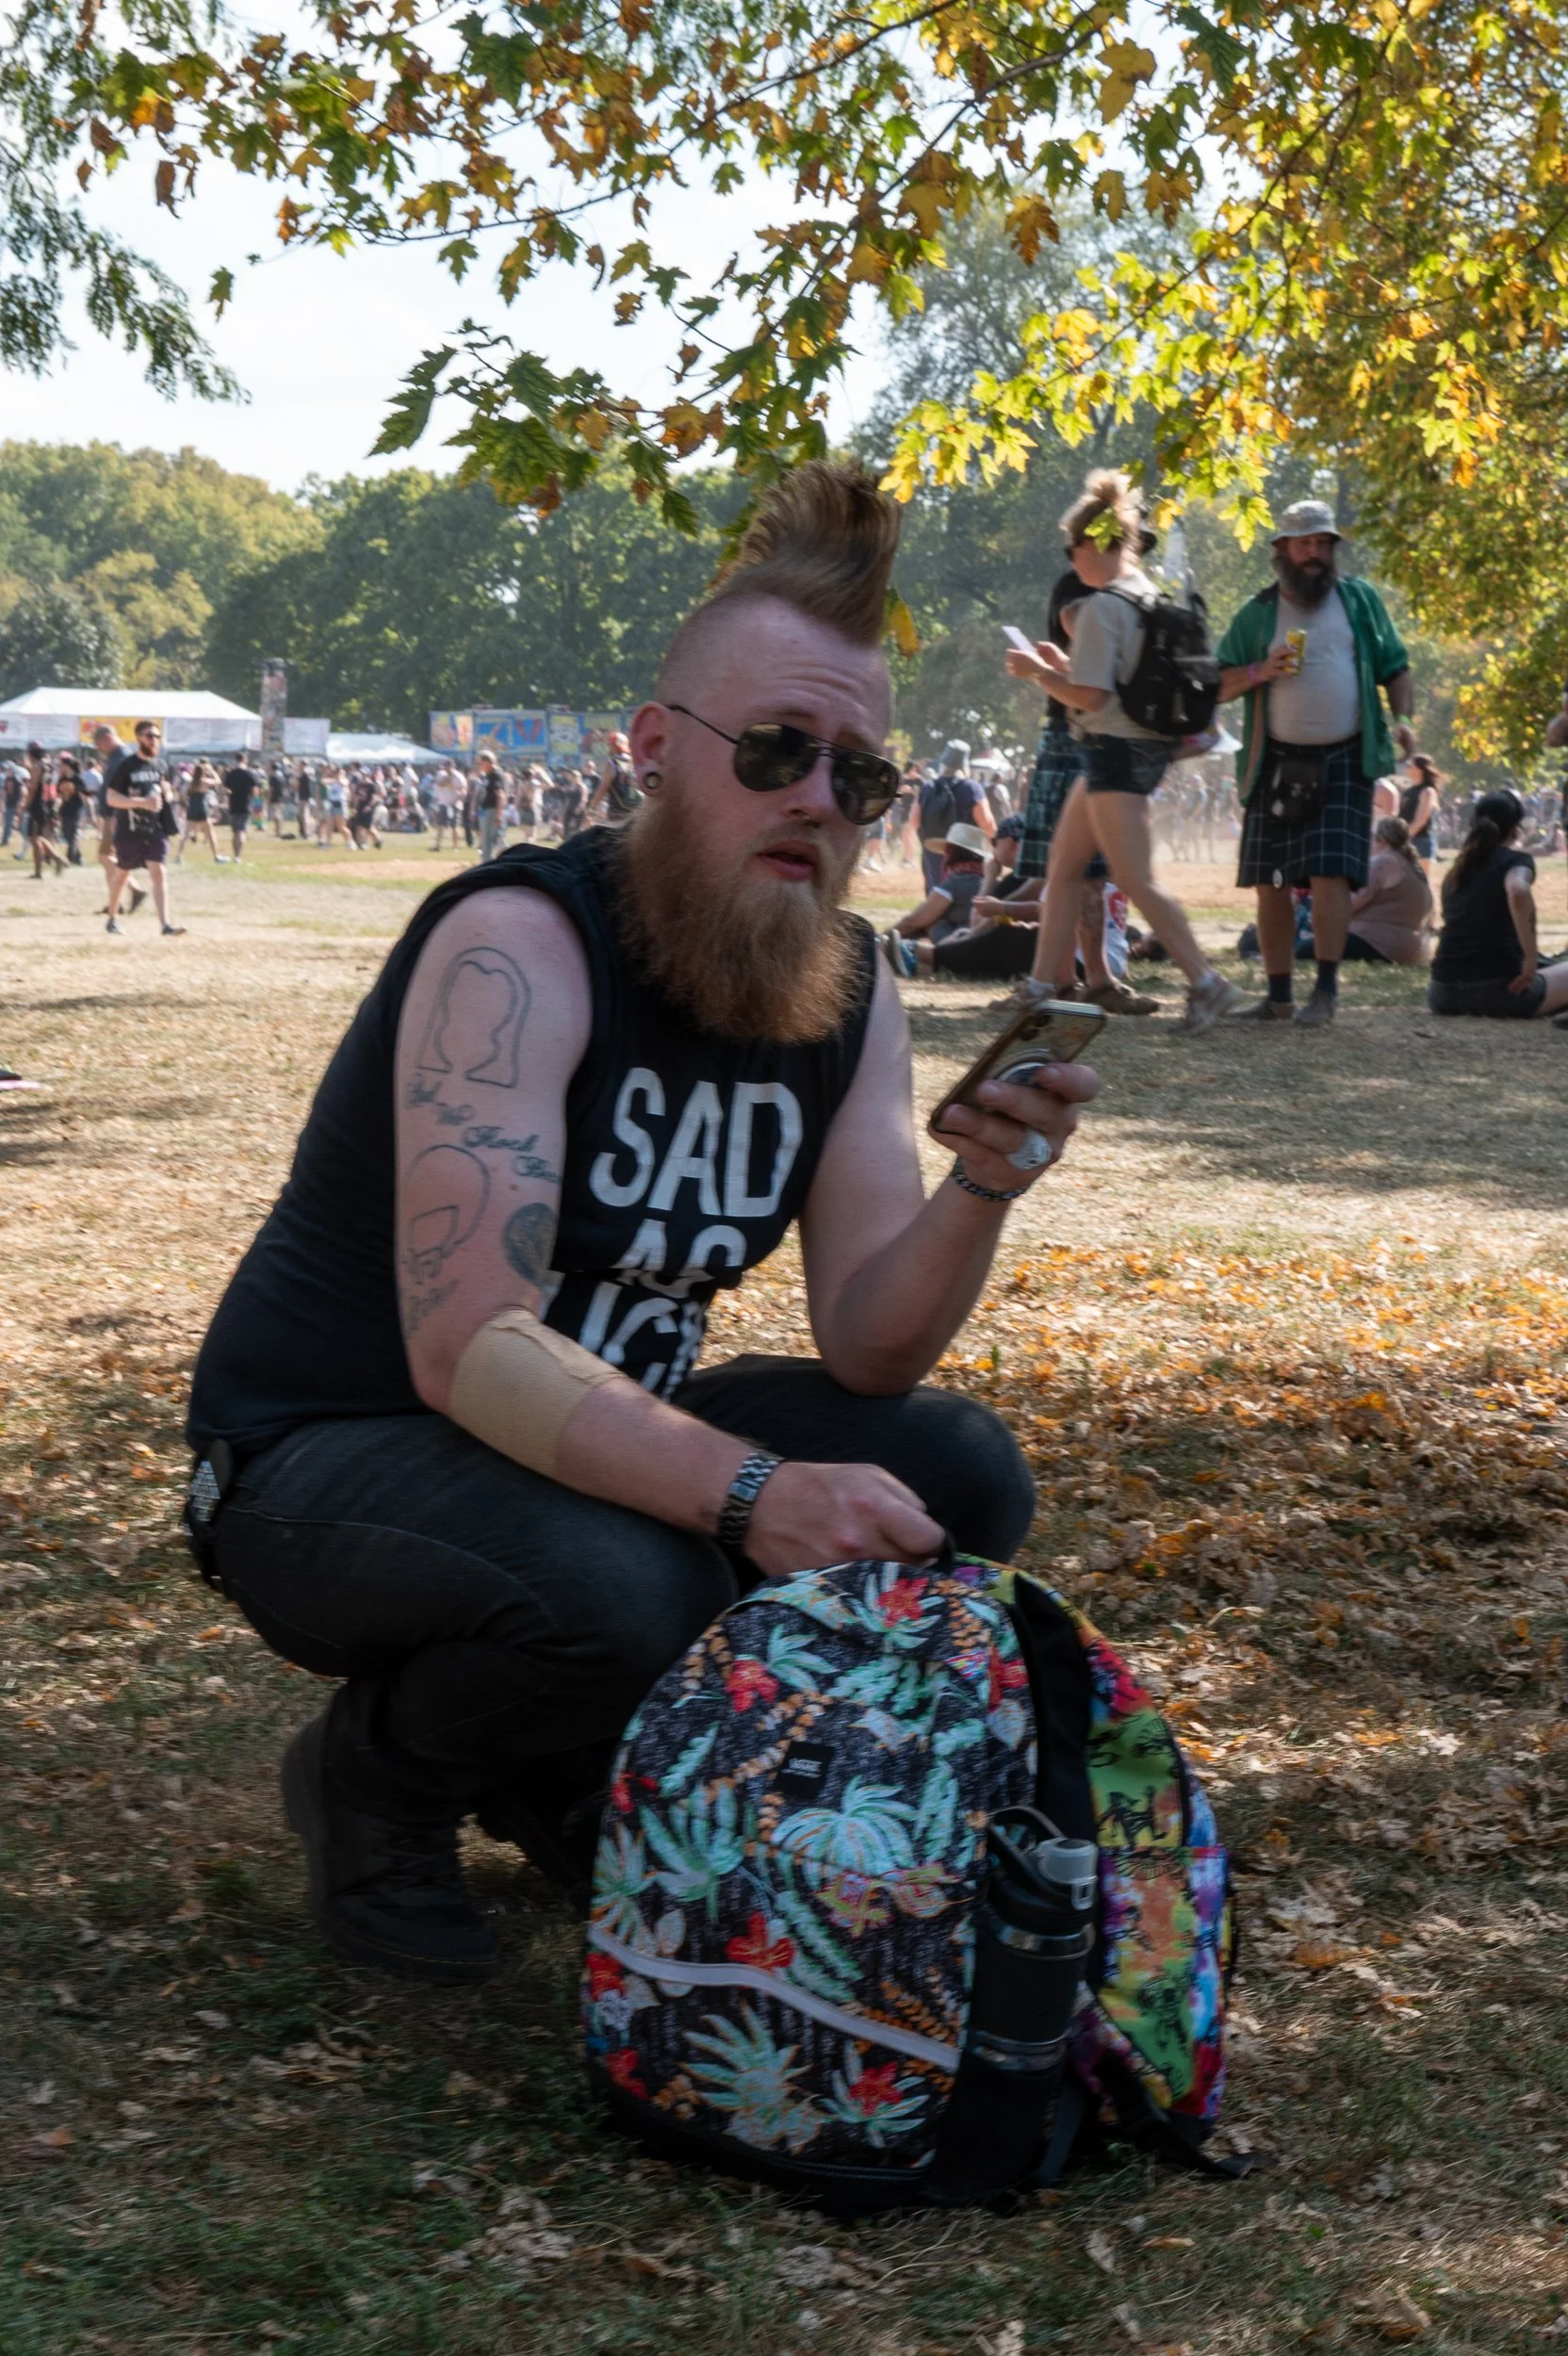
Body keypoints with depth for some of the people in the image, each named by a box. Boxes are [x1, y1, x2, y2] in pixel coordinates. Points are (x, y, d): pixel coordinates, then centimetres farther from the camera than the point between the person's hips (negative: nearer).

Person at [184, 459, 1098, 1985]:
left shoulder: (854, 994, -3)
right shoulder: (518, 947, -25)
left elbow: (866, 1356, -7)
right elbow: (469, 1350, -35)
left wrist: (982, 1191, -27)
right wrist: (749, 1491, -45)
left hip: (593, 1449, 8)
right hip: (319, 1459, -7)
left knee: (959, 1481, -7)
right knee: (617, 1587, -36)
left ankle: (571, 1776, 10)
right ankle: (376, 1775, -1)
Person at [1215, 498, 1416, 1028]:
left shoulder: (1359, 600, 8)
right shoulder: (1258, 613, 8)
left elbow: (1395, 667, 11)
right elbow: (1216, 686, 7)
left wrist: (1402, 718, -6)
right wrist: (1260, 672, -12)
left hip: (1343, 761, -2)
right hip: (1277, 764, 2)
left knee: (1330, 875, -13)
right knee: (1270, 883, 3)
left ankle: (1326, 991, -8)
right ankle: (1279, 994, 11)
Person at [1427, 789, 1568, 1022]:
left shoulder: (1454, 873, 20)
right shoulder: (1516, 861, 2)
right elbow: (1518, 892, -23)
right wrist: (1531, 958, -18)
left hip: (1444, 995, 5)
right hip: (1499, 990, -5)